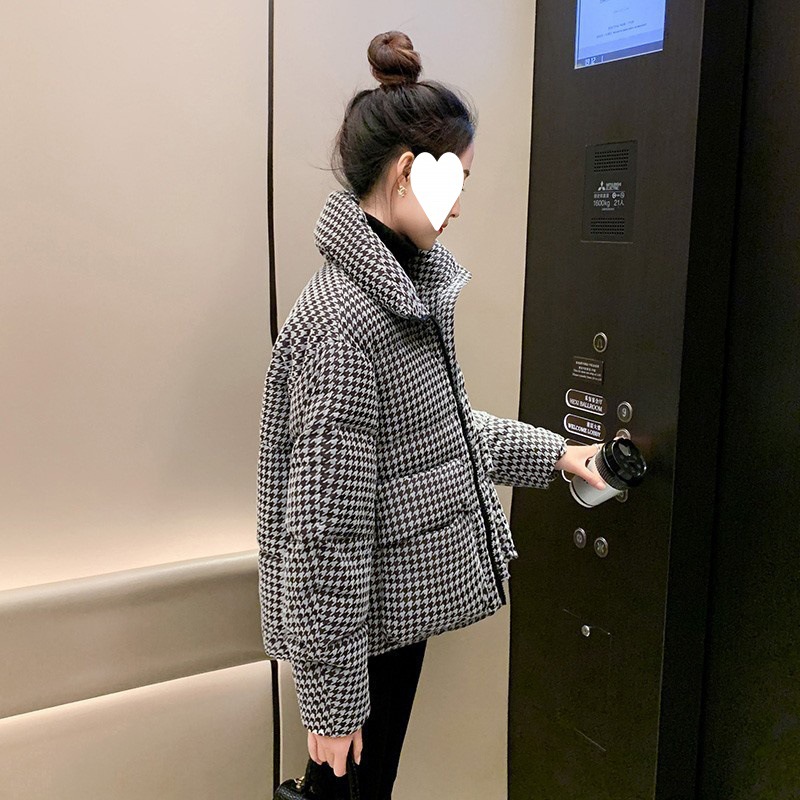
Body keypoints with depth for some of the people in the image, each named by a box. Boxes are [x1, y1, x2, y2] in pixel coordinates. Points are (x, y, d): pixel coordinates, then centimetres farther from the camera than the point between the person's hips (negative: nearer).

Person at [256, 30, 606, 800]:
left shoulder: (409, 281, 3)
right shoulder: (345, 326, -26)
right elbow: (325, 528, -24)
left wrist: (555, 452, 10)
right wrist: (331, 698, -17)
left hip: (400, 602, 8)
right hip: (362, 627, -8)